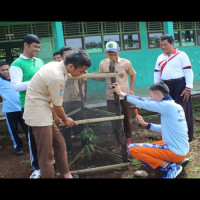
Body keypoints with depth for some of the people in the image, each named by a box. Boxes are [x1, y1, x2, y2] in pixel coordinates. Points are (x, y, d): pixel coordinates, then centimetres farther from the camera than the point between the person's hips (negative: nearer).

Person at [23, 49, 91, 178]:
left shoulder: (56, 65, 3)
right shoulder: (58, 78, -25)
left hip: (43, 110, 10)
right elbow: (57, 106, -12)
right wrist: (66, 119, 6)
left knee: (59, 145, 14)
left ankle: (66, 174, 26)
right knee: (46, 153, -3)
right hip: (38, 113, -10)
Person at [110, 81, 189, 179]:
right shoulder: (175, 106, 7)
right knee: (146, 147, 25)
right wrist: (145, 124, 10)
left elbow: (142, 103, -15)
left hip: (176, 152, -9)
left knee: (132, 149, -10)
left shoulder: (167, 106, -20)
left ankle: (168, 166, -6)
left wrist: (121, 93, -5)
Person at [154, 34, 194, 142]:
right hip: (166, 87, 5)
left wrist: (188, 88, -12)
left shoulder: (181, 55, -2)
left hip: (180, 85, -5)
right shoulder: (160, 58, 13)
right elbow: (157, 74, 15)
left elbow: (188, 72, -6)